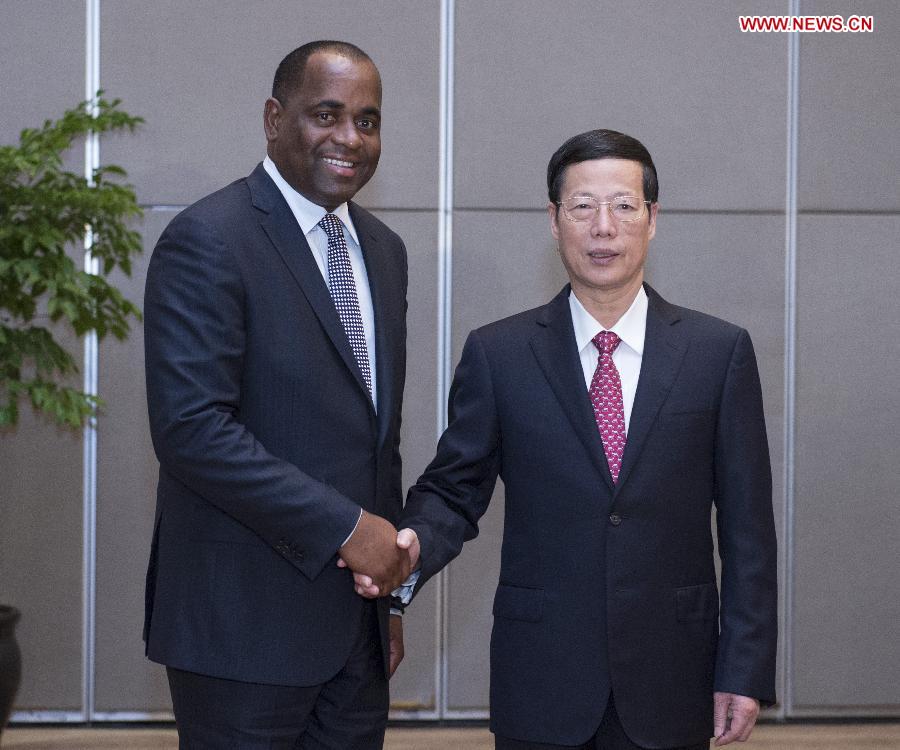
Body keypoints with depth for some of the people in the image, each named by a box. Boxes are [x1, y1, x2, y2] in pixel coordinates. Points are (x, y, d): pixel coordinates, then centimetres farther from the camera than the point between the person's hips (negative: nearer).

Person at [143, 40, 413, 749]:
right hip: (247, 625, -7)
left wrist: (389, 584, 17)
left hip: (356, 625, 7)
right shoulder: (208, 240, -12)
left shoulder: (383, 250, 13)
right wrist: (345, 528, -19)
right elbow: (191, 426, -21)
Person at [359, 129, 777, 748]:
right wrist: (412, 548, -17)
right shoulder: (498, 354, 2)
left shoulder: (720, 351, 1)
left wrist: (745, 672, -3)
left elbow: (746, 521, 1)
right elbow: (454, 489, 5)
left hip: (670, 689, 0)